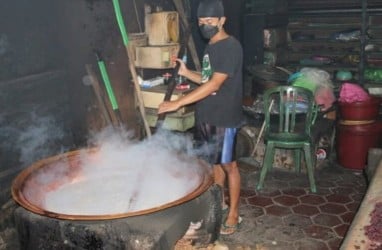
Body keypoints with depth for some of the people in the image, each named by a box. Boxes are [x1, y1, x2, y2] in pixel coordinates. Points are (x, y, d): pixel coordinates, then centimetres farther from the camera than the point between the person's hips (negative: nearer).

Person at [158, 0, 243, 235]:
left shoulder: (231, 46, -18)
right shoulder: (210, 47, 11)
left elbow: (214, 85, -26)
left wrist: (177, 103, -28)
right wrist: (186, 73, 2)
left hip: (224, 118, -8)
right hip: (207, 116, 8)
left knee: (228, 165, 3)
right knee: (215, 162, 19)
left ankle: (233, 214, 17)